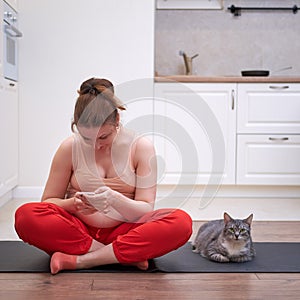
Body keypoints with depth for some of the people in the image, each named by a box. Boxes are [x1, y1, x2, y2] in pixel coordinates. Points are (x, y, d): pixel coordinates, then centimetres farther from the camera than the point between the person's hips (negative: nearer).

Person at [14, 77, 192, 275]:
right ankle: (129, 256, -24)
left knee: (181, 223, -29)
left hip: (124, 231, 0)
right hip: (79, 231, 1)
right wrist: (73, 204, -21)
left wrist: (115, 200, -29)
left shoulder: (141, 147, -4)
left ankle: (77, 260, -26)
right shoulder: (69, 148, -3)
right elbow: (49, 201, 2)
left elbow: (146, 210, -7)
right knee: (26, 215, -29)